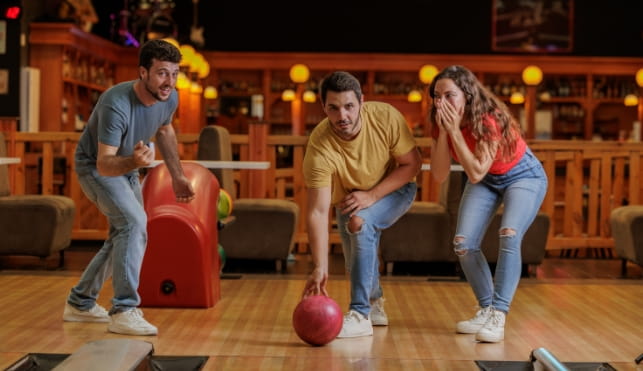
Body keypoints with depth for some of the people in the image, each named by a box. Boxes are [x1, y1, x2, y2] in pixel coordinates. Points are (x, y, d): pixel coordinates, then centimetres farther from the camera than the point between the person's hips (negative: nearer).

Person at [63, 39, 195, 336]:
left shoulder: (169, 98, -16)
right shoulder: (116, 105, -38)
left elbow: (165, 131, 7)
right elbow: (104, 164, -40)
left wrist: (177, 176, 7)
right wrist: (134, 161, -60)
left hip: (127, 168, 8)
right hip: (96, 167, -8)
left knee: (124, 236, 15)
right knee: (135, 222, -27)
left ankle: (80, 303, 31)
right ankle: (124, 312, -23)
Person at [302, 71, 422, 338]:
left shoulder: (386, 117, -32)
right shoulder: (320, 146, -32)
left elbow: (412, 163, -19)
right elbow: (318, 211, -33)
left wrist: (372, 195, -30)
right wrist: (320, 268, -40)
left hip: (395, 188, -2)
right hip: (348, 197, 2)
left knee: (362, 223, -29)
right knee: (357, 264, 3)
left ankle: (360, 314, -23)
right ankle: (375, 304, 39)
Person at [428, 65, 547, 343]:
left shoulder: (490, 121, -32)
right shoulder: (443, 124, -15)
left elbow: (475, 173, -37)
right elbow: (439, 175, -22)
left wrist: (455, 130, -39)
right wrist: (443, 131, -30)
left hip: (523, 176, -6)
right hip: (485, 181, 6)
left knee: (509, 236, -28)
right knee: (463, 244, -9)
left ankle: (498, 317, -24)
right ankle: (486, 309, 10)